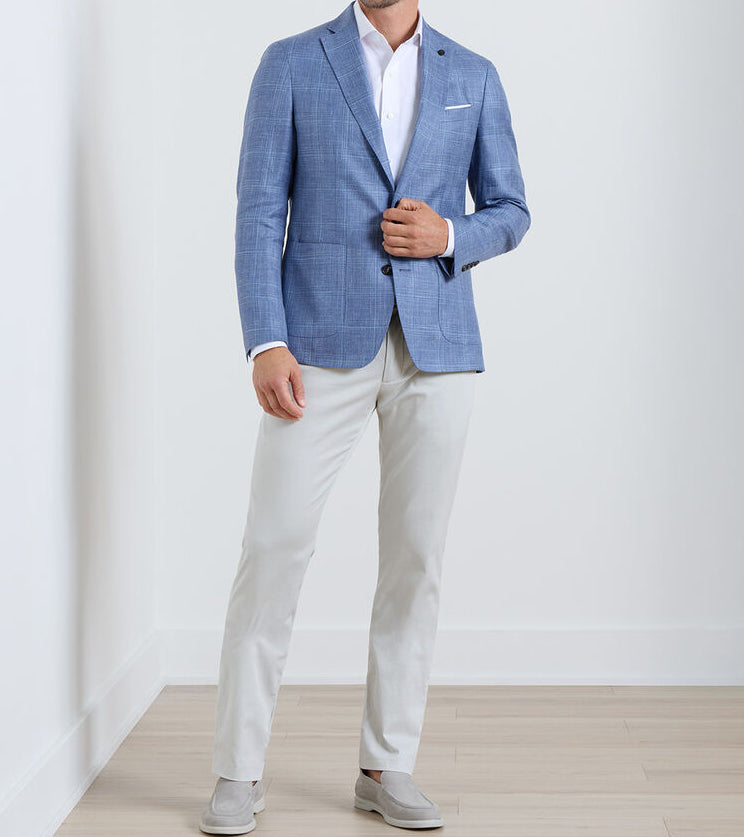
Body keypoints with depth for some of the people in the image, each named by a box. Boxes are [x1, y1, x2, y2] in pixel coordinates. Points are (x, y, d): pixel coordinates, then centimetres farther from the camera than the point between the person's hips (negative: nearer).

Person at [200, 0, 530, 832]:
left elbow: (509, 213, 13)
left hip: (436, 346, 2)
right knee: (273, 546, -6)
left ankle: (385, 767, 16)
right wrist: (265, 344, -13)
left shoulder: (473, 76, 11)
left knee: (415, 554, 3)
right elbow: (259, 213, -2)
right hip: (322, 344, -2)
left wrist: (448, 235, -10)